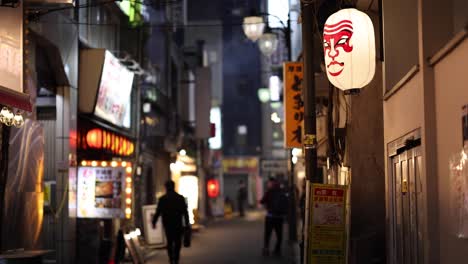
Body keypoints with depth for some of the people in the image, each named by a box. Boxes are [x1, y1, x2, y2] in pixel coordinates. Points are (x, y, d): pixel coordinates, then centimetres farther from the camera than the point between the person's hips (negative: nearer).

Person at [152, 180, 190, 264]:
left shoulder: (162, 199, -3)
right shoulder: (180, 198, -2)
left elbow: (158, 212, -3)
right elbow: (185, 212, -2)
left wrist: (154, 222, 8)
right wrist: (187, 223, 3)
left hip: (167, 224, 1)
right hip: (178, 224, -1)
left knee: (169, 242, 12)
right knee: (177, 242, 7)